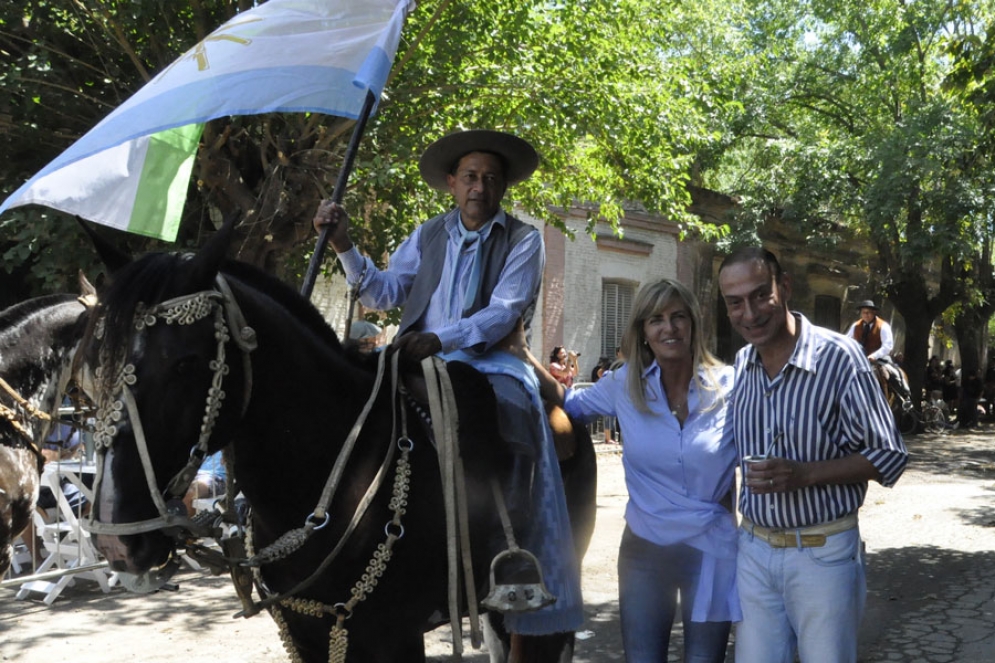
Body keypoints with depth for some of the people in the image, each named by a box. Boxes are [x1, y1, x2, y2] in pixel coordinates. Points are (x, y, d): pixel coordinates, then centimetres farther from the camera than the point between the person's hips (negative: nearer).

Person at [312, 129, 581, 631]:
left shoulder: (524, 240, 3)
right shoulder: (428, 236, 15)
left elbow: (503, 312, -10)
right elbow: (383, 293, 9)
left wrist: (441, 339, -25)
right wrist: (344, 245, -5)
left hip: (491, 361, -4)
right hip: (421, 359, 4)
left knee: (512, 416, -33)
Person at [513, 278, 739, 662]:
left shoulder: (728, 386, -11)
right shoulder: (626, 385, -5)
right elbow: (571, 404, 11)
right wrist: (528, 362, -3)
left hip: (711, 552, -2)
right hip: (644, 550, 2)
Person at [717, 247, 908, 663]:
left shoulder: (838, 356, -14)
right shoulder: (740, 365, 3)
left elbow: (889, 456, -10)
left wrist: (804, 474, -22)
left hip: (823, 553, -4)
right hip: (754, 548, 5)